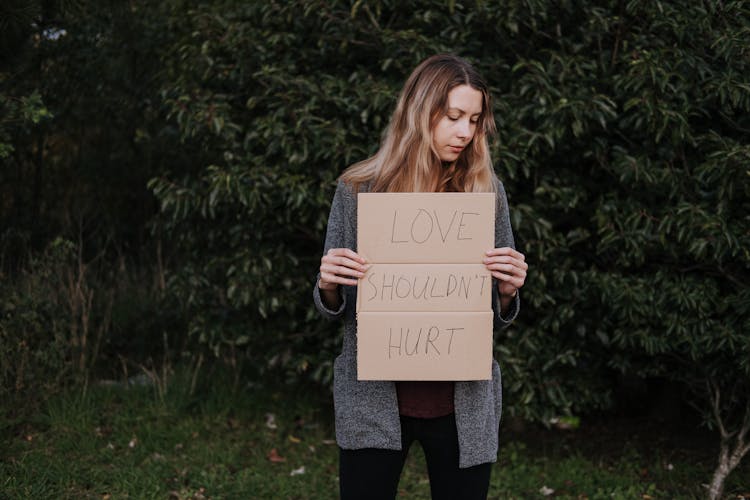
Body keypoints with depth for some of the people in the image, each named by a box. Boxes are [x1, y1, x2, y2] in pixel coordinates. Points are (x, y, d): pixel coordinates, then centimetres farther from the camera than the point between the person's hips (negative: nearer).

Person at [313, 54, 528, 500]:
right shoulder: (358, 189, -2)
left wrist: (507, 291, -15)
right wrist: (328, 286, -17)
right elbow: (335, 308, 4)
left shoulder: (488, 192, 0)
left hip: (464, 406, 1)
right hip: (373, 401, -1)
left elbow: (501, 316, 6)